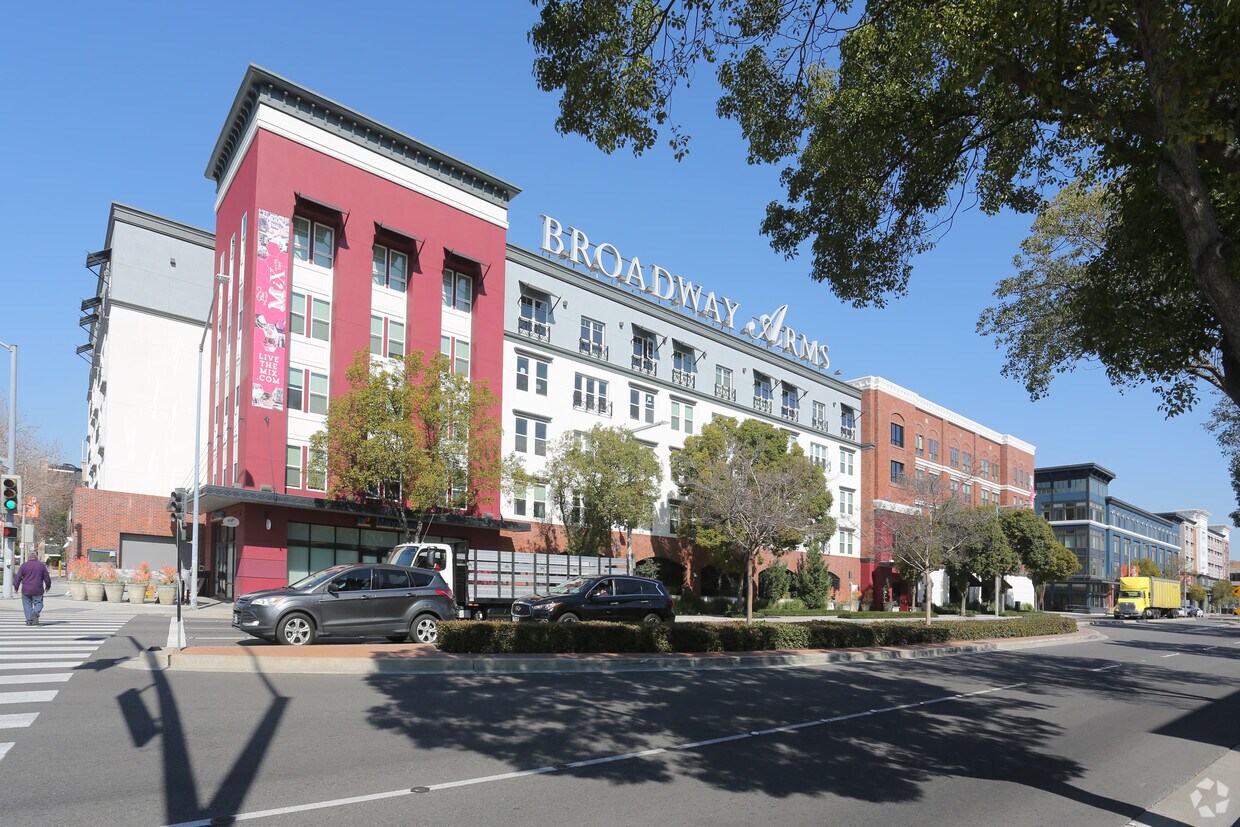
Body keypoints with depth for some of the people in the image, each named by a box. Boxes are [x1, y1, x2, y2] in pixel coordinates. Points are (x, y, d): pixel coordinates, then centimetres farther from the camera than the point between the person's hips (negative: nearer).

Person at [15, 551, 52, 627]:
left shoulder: (24, 565, 0)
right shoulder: (41, 565, 3)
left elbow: (18, 577, -2)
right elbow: (47, 577, 6)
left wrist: (16, 586, 9)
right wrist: (48, 585, 21)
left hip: (26, 590, 0)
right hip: (37, 590, 0)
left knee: (27, 605, 9)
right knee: (38, 603, 9)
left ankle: (29, 621, 5)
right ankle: (35, 613, -20)